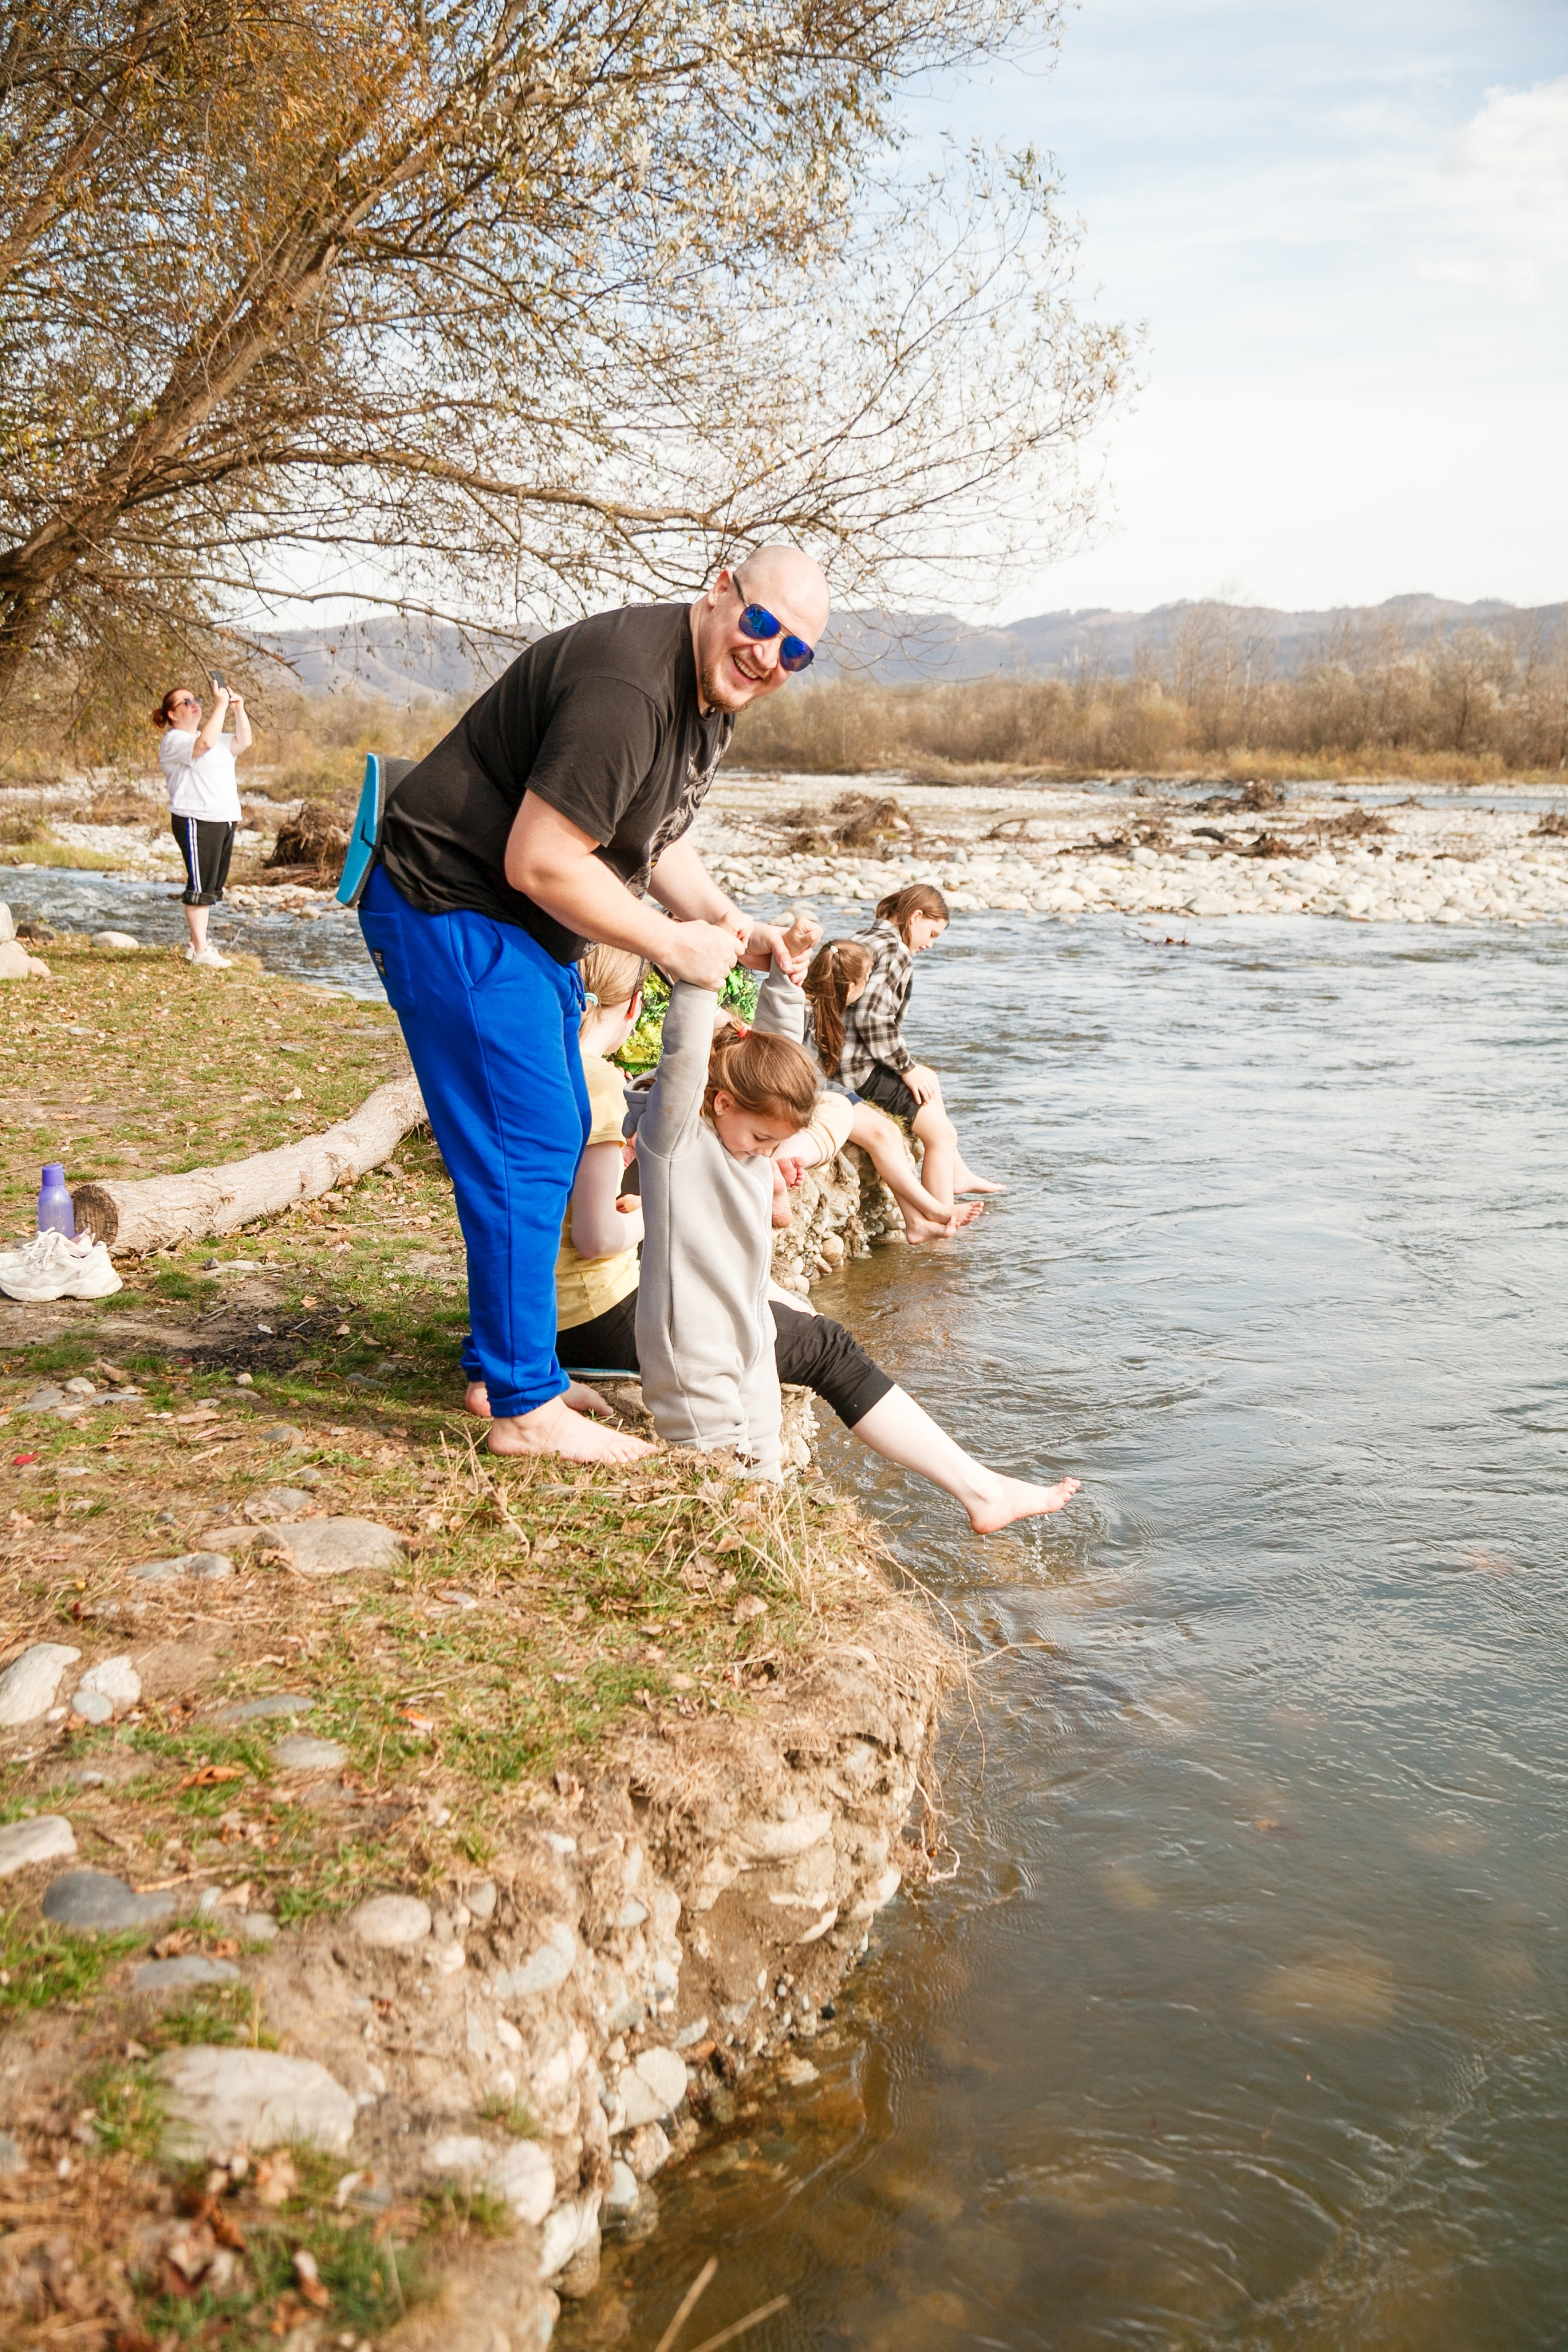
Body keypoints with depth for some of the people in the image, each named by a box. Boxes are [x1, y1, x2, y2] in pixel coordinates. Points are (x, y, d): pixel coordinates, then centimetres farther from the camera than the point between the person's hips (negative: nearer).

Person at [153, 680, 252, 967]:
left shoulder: (216, 738, 22)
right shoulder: (174, 741, -7)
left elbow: (244, 742, 15)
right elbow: (205, 743, -25)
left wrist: (239, 709, 6)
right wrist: (220, 706, -22)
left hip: (224, 820, 9)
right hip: (197, 822, -9)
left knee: (212, 886, 11)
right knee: (201, 886, -9)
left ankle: (196, 943, 18)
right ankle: (199, 950, -8)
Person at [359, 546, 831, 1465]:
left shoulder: (716, 693, 7)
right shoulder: (627, 689, -27)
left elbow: (653, 838, 18)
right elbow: (539, 863, -28)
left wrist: (729, 922, 2)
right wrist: (674, 945, -20)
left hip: (529, 930, 11)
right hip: (453, 913, -11)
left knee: (562, 1137, 15)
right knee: (524, 1149, -11)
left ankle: (510, 1365, 28)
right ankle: (525, 1408, -2)